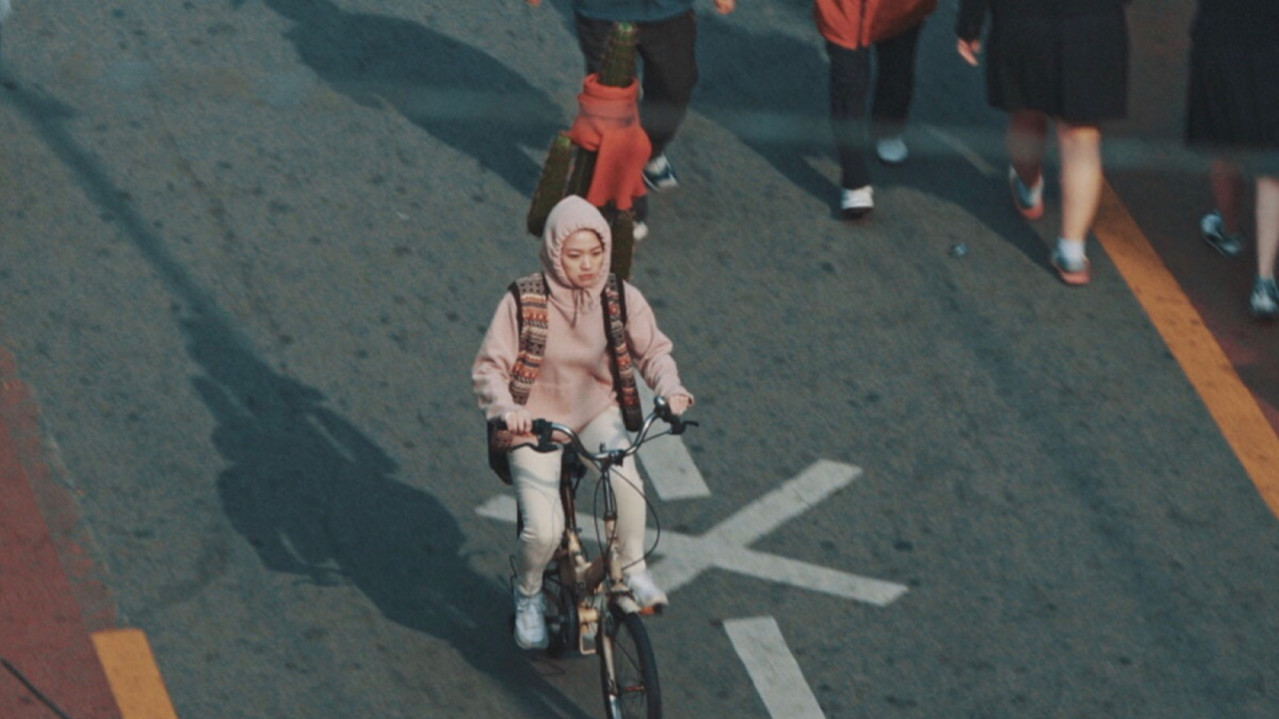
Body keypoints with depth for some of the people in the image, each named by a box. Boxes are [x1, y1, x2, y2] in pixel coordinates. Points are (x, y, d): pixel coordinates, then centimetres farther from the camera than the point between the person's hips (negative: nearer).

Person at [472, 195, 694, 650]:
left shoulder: (620, 297, -7)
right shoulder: (524, 301, -16)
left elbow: (654, 350, 3)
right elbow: (489, 368, -13)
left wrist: (670, 389, -18)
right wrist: (506, 410, -32)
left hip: (598, 413, 2)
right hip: (537, 422, -2)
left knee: (626, 475, -32)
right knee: (544, 530, -19)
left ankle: (633, 569, -6)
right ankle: (528, 595, 16)